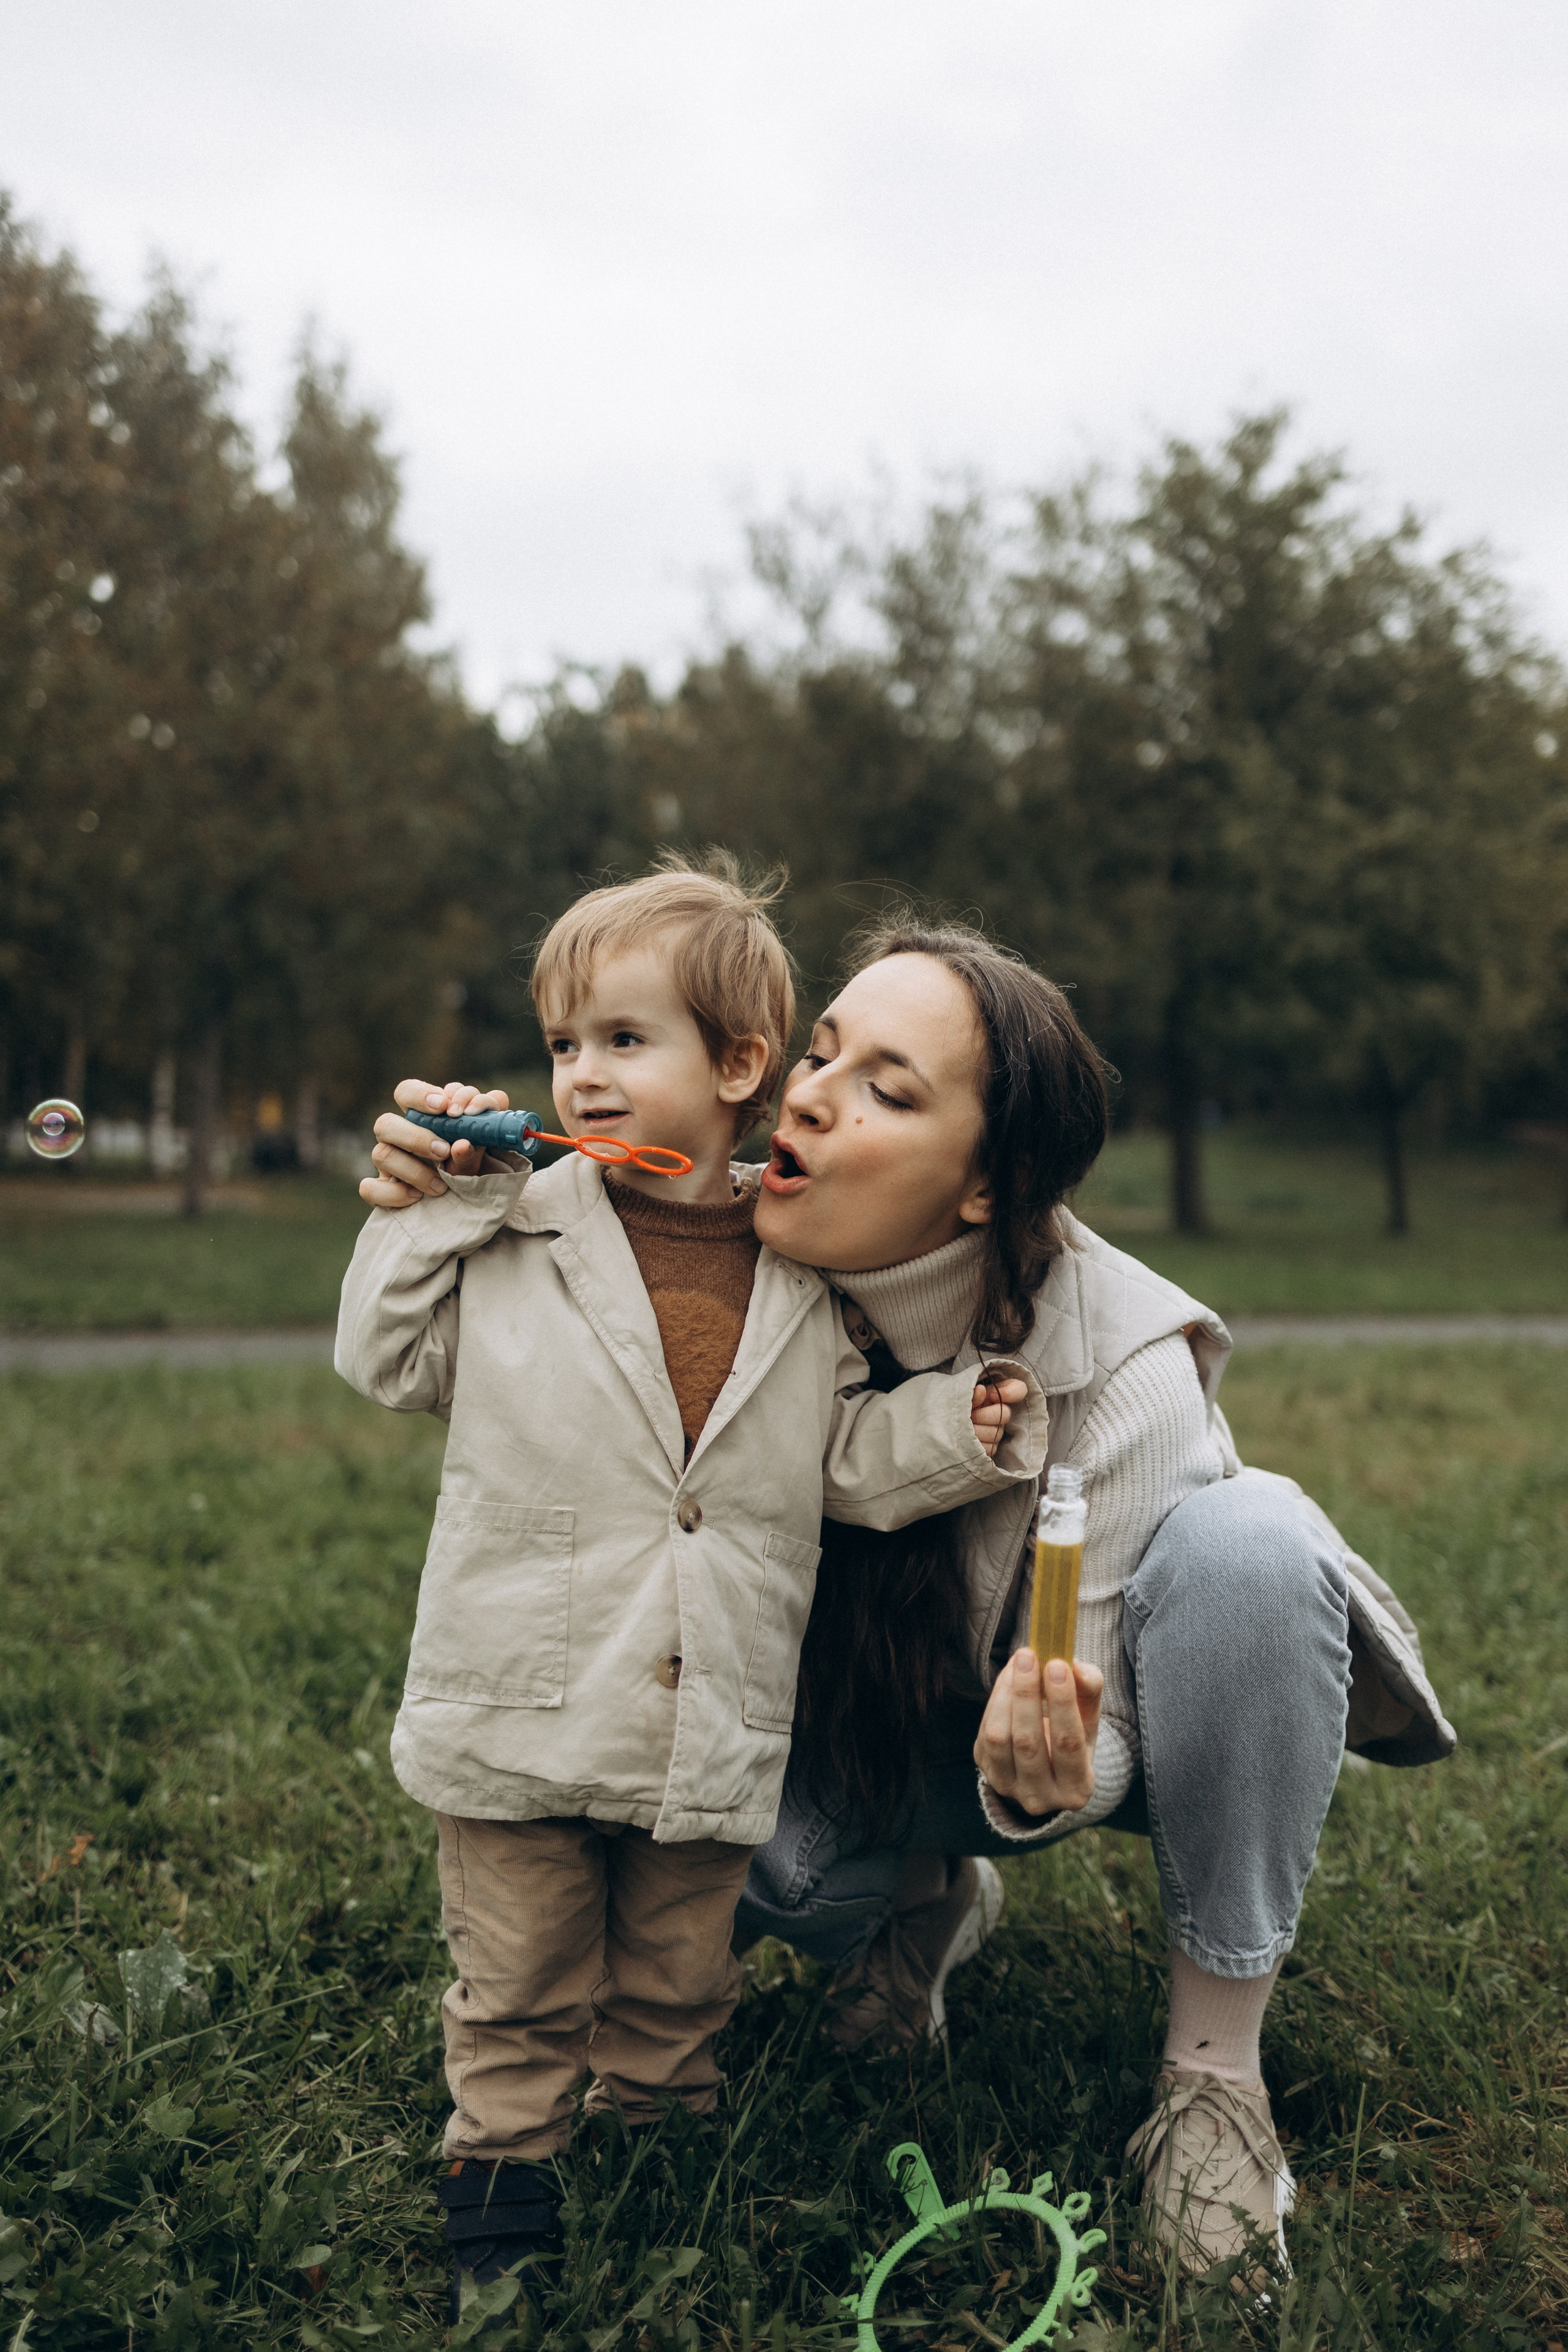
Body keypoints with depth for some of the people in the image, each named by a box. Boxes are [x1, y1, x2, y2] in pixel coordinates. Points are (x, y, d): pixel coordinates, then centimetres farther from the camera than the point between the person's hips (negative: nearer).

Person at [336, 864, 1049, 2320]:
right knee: (518, 1985, 14)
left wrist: (961, 1429, -11)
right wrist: (432, 1211, -8)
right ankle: (501, 2181, 36)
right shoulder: (520, 1234, -5)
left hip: (711, 1728, 2)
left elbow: (842, 1458, 4)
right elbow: (390, 1361, 1)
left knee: (677, 1979, 21)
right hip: (522, 1708, -1)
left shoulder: (803, 1275, -1)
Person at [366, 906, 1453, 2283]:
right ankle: (930, 1897, 12)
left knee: (1245, 1540, -36)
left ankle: (1215, 2052, -16)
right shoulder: (757, 1270, -22)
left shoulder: (1122, 1365, -33)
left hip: (1099, 1720, -3)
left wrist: (1046, 1780, -49)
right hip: (884, 1719, 4)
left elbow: (1081, 1748, -25)